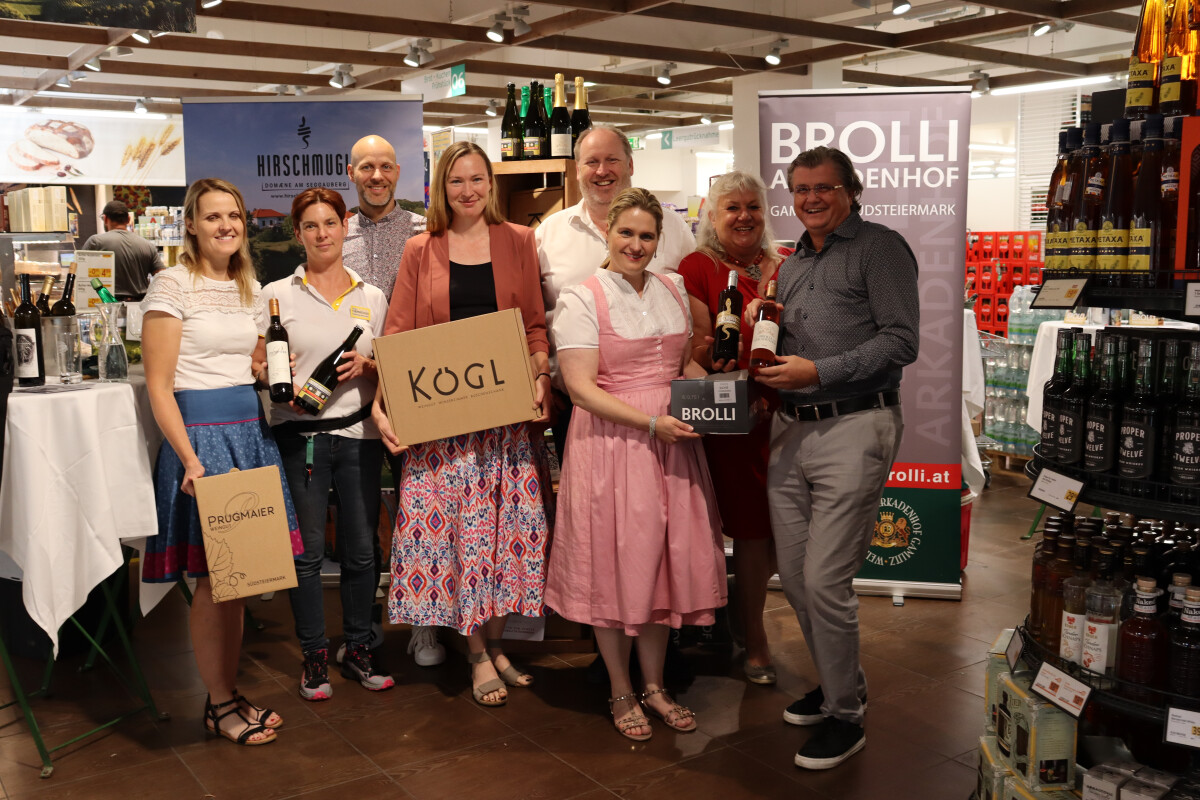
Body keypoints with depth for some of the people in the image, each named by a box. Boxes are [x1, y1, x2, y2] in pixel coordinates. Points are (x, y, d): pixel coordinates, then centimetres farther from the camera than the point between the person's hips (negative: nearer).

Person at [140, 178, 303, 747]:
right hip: (199, 431, -6)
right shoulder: (172, 285, -7)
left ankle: (229, 694, 22)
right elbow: (158, 386, -11)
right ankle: (219, 704, 13)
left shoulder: (251, 289, 14)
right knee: (211, 578, -1)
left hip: (251, 430, 6)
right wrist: (190, 458, -19)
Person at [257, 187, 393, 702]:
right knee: (307, 552, 2)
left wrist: (365, 366, -8)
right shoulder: (278, 294, 3)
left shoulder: (371, 297, 10)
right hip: (299, 434, -2)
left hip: (359, 433, 2)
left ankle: (359, 649, 23)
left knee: (361, 548, 6)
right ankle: (314, 655, 18)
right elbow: (258, 367, 4)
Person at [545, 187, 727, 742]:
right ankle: (621, 693, 22)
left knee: (664, 561, 10)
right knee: (615, 564, 4)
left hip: (671, 445, 5)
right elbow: (581, 388, -14)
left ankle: (654, 685, 27)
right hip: (611, 442, -5)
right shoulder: (581, 299, -8)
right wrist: (650, 422, -20)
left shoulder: (673, 290, 10)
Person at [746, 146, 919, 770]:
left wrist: (817, 372, -17)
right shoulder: (791, 266, 21)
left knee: (825, 580, -8)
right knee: (793, 574, 10)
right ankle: (839, 684, 31)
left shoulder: (880, 247, -3)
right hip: (791, 430, 8)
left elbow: (901, 341, -12)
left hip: (854, 429, -7)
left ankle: (844, 717, 10)